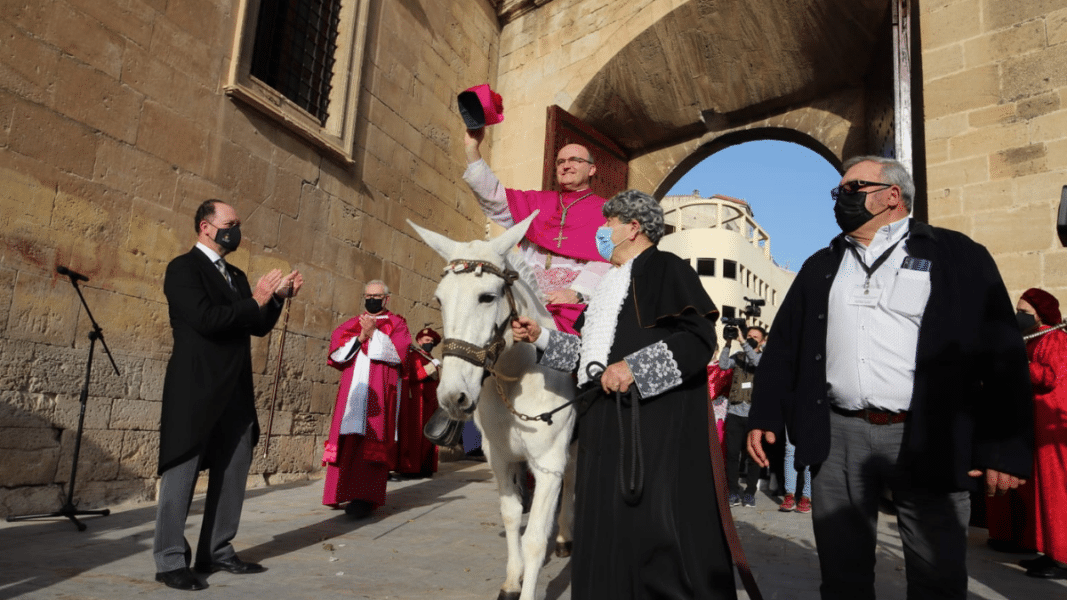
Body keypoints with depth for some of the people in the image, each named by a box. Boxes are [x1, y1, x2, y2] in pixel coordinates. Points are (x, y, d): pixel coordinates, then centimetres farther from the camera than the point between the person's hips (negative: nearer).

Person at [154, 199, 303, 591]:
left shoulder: (236, 276, 17)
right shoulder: (183, 268, -7)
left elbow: (258, 327, 15)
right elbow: (206, 320, -21)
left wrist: (277, 298, 0)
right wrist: (255, 300, -15)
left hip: (235, 393, 8)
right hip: (196, 390, -8)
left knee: (233, 474, 12)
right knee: (182, 475, 2)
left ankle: (217, 552, 24)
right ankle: (170, 561, 13)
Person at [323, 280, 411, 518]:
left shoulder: (396, 323, 10)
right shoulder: (351, 325, 21)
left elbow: (398, 353, -5)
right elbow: (336, 353, 7)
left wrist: (374, 334, -12)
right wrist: (359, 338, -7)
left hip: (379, 393, -4)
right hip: (352, 391, 4)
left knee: (371, 442, -11)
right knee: (347, 442, 2)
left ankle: (365, 498, -13)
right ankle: (344, 492, 13)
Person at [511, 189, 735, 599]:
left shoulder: (664, 268, -5)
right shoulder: (612, 283, 22)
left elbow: (700, 336, -16)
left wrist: (634, 368, -23)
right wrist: (541, 336, 21)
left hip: (649, 421, -9)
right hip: (605, 425, 9)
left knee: (650, 527, -6)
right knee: (606, 531, 14)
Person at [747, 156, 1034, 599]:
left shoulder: (956, 256, 4)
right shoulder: (820, 267, 15)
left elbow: (1001, 353, -1)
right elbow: (784, 345, 13)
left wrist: (1004, 447, -8)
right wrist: (765, 416, 3)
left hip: (929, 441, -2)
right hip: (838, 438, 3)